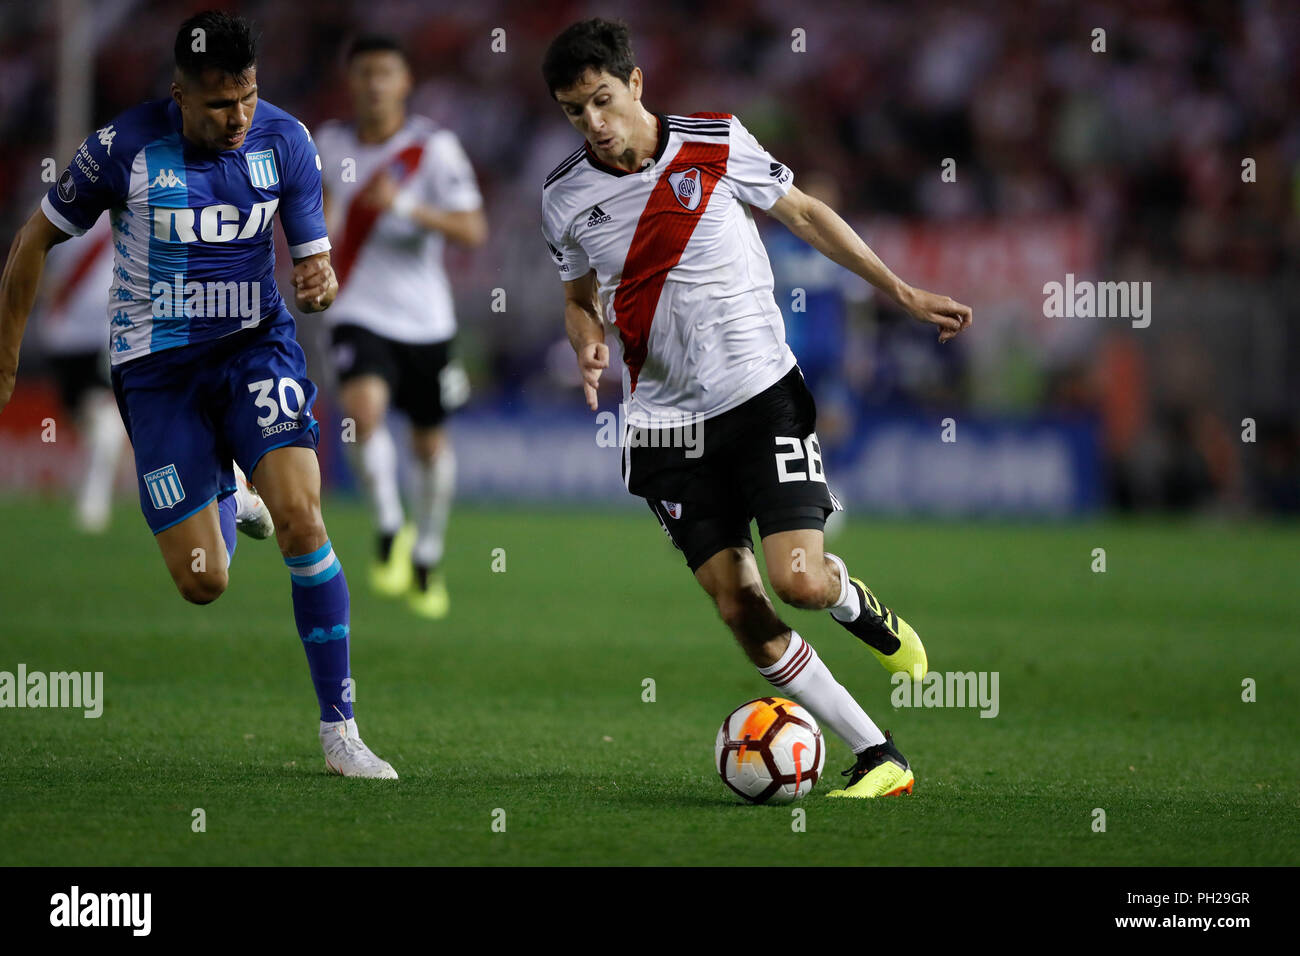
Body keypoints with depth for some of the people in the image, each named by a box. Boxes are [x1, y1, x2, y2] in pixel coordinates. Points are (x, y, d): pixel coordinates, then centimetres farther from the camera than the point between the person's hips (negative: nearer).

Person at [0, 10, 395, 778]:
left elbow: (313, 259, 2)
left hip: (256, 345, 1)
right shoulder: (124, 147, -13)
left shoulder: (286, 141, -7)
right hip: (159, 367, -1)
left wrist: (320, 282, -23)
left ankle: (340, 730, -15)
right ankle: (221, 501, 40)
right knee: (203, 584, -2)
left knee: (301, 516, -23)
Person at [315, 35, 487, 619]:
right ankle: (390, 533, -13)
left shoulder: (435, 148, -9)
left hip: (426, 321, -1)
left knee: (430, 444, 12)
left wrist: (405, 205, -29)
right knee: (363, 410, -28)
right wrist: (322, 224, 8)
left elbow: (473, 231, -18)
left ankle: (426, 557, 34)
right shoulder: (331, 143, 2)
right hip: (360, 314, 1)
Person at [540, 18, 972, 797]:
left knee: (798, 578, -19)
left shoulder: (718, 144, -7)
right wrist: (589, 344, -7)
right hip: (668, 423, 3)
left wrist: (903, 293, 5)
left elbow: (803, 214, 6)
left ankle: (857, 607, 20)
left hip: (762, 392, -2)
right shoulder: (565, 199, 0)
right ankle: (879, 758, 4)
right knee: (740, 610, -5)